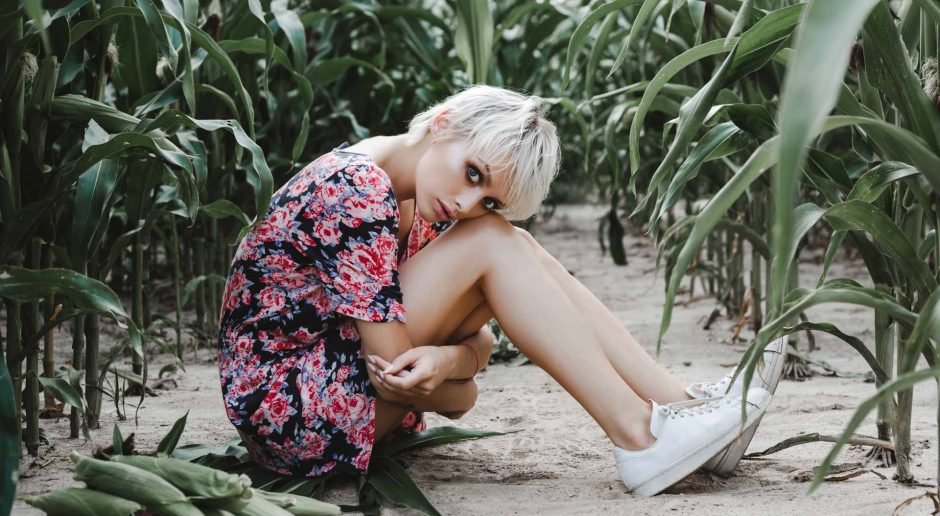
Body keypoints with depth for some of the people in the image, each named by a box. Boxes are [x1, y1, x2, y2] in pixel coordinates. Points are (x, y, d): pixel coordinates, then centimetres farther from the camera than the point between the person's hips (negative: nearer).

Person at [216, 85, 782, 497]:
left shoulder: (423, 206, 6)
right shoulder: (355, 191, -22)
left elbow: (480, 342, -1)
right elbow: (392, 370, -23)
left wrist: (449, 360, -22)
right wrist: (456, 384, -7)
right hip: (285, 406, -9)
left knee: (511, 245, -4)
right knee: (489, 244, -19)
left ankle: (678, 404, -7)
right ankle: (638, 434, -19)